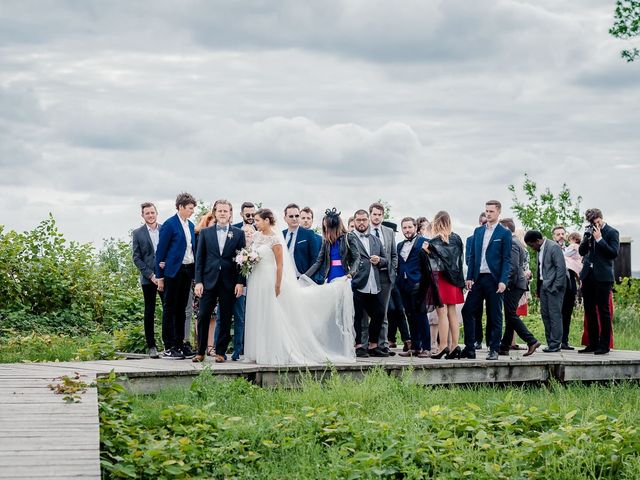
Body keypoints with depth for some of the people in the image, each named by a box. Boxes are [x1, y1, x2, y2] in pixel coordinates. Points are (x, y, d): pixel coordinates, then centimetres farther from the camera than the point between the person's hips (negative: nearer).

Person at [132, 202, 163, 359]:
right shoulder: (137, 233, 4)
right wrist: (150, 275, -8)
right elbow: (136, 258, 1)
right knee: (149, 313, 2)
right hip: (148, 279, -1)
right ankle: (151, 346, 6)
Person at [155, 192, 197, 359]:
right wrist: (159, 276, -11)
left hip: (188, 270, 7)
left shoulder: (190, 225, 13)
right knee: (170, 308, -2)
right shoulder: (169, 225, -9)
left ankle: (180, 344, 18)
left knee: (181, 308, 12)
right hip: (173, 271, -7)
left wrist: (195, 271, 10)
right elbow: (160, 250, -9)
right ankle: (169, 347, -1)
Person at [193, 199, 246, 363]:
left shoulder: (238, 234, 6)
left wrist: (240, 282, -5)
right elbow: (199, 259, 6)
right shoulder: (205, 233, 8)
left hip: (229, 283, 0)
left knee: (225, 319, 3)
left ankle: (220, 352, 11)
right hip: (209, 281, 0)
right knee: (203, 317, -3)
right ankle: (200, 352, 5)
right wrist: (198, 281, -3)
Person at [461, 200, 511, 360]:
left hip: (494, 279, -5)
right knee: (468, 311, -1)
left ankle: (494, 349, 7)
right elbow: (472, 255, 14)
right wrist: (469, 277, 5)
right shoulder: (478, 231, 13)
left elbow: (506, 259, -5)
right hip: (478, 279, 5)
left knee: (494, 316, 2)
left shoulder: (504, 233, -1)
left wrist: (503, 281, -13)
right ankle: (469, 348, 4)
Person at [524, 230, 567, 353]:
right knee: (545, 314, 8)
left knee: (554, 315, -7)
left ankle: (555, 345, -4)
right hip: (544, 286, 9)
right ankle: (550, 343, 13)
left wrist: (556, 287, -17)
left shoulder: (553, 247, -13)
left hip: (553, 287, -9)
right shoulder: (540, 250, 12)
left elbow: (561, 268, -15)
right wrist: (538, 288, 12)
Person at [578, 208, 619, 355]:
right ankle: (592, 344, 16)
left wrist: (599, 238, -14)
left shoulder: (612, 232, -4)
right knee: (589, 311, 10)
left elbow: (614, 252, -13)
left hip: (602, 277, -6)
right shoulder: (590, 232, 13)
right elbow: (581, 252, 9)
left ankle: (604, 345, -1)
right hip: (588, 276, 6)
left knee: (603, 311, -3)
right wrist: (587, 237, -5)